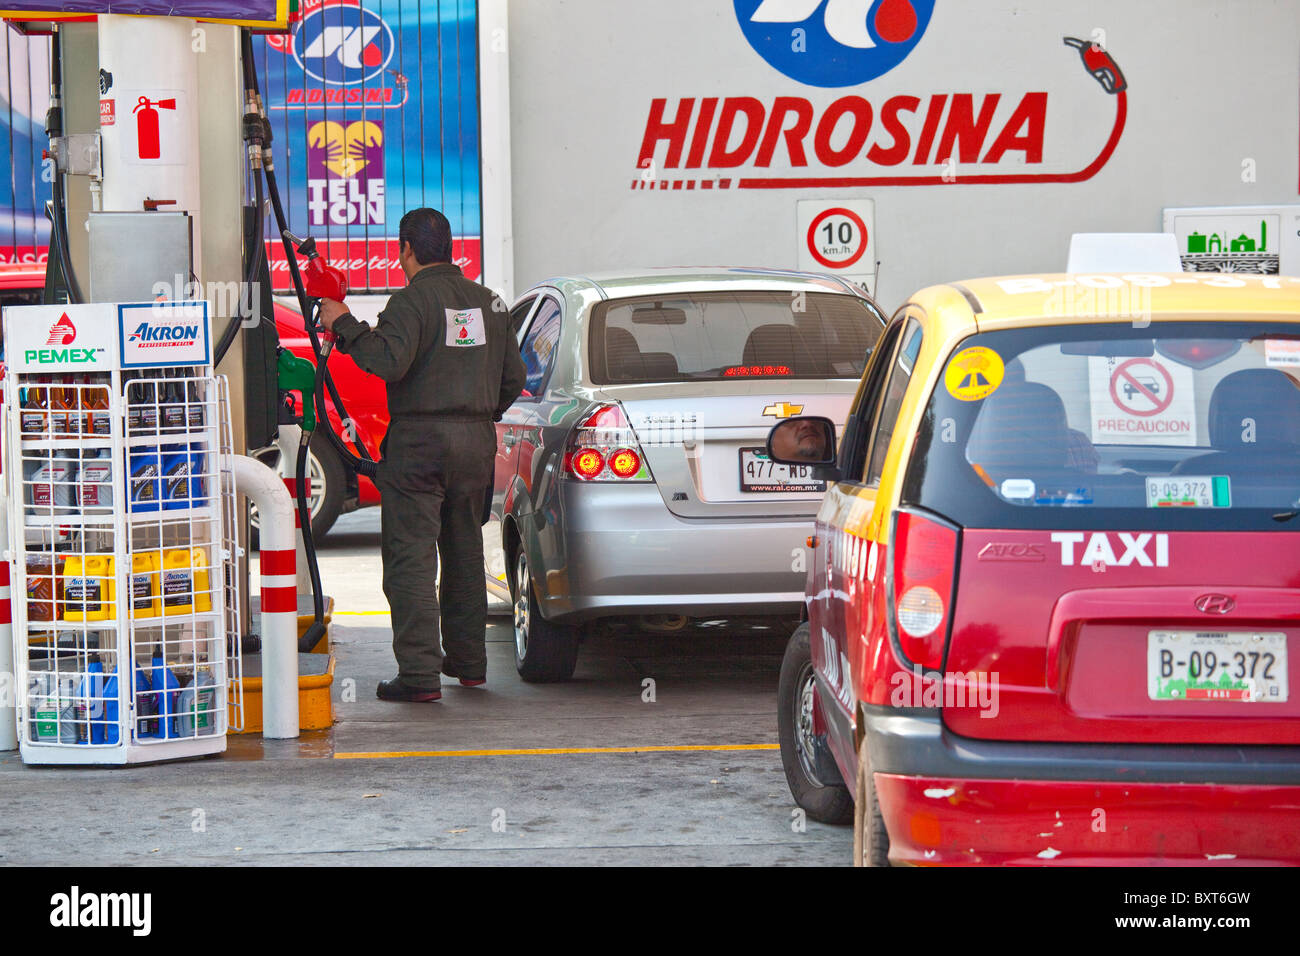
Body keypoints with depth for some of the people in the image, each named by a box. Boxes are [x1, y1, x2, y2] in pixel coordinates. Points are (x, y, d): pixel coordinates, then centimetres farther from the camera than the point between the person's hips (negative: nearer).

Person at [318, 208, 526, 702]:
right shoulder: (488, 301, 13)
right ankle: (467, 659, 25)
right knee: (464, 551, 19)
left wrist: (345, 325, -12)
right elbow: (513, 376, 16)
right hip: (476, 439, 7)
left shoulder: (412, 300, -10)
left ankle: (419, 672, -12)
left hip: (420, 441, -7)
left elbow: (389, 360, -24)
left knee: (411, 556, -6)